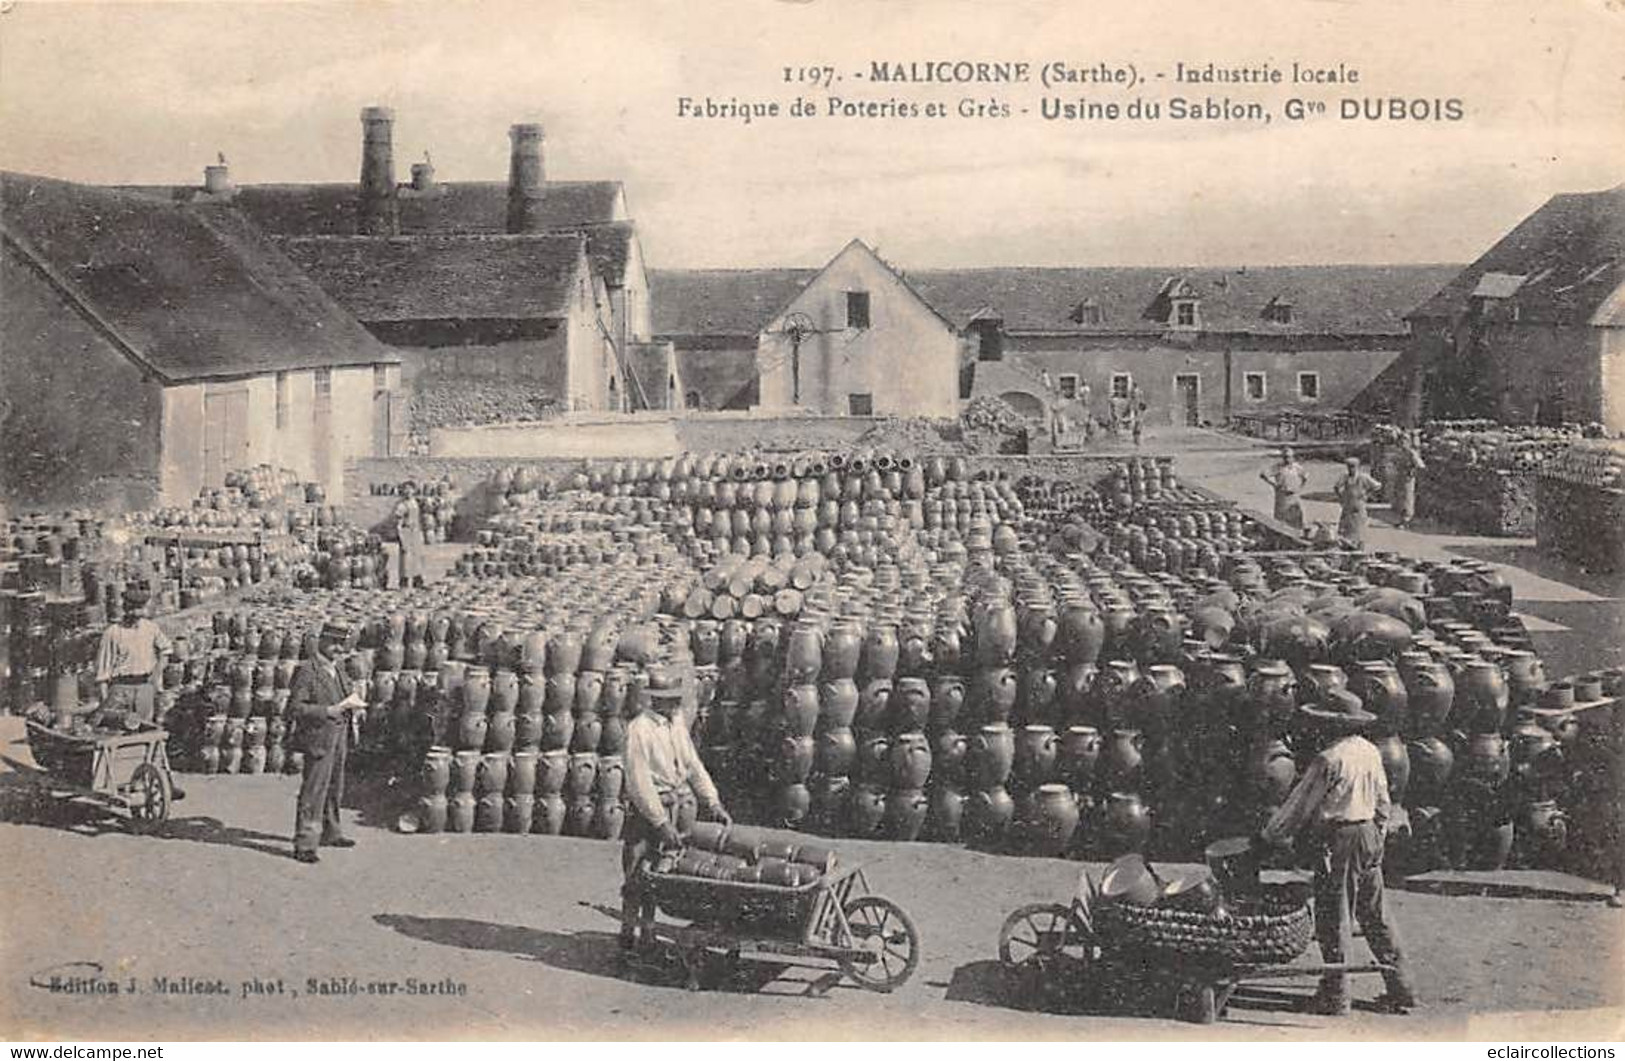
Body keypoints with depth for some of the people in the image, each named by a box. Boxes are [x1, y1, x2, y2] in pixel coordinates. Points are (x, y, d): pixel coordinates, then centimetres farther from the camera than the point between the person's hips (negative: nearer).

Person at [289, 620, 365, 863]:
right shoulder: (306, 670, -14)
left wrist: (353, 699, 6)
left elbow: (351, 687, 29)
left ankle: (330, 833, 35)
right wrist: (331, 710, -24)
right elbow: (296, 707, -19)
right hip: (319, 739, -8)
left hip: (340, 739, 9)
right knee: (313, 792, -6)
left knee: (334, 789, 20)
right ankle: (304, 844, -1)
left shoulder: (337, 669, 11)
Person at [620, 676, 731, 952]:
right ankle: (628, 934, 9)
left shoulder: (677, 722, 6)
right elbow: (639, 783, -20)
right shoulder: (640, 730, -17)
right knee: (637, 875, -1)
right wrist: (662, 823, -21)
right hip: (645, 810, -7)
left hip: (671, 805, 7)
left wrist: (713, 804, 5)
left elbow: (693, 765, 12)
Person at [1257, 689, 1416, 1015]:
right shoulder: (1370, 752, 7)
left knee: (1334, 918, 0)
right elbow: (1383, 803, 15)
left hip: (1338, 841, -8)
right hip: (1369, 834, 8)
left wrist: (1269, 836, -2)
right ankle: (1400, 990, 18)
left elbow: (1298, 805, -11)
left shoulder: (1329, 759, -17)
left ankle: (1335, 997, 5)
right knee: (1375, 915, 14)